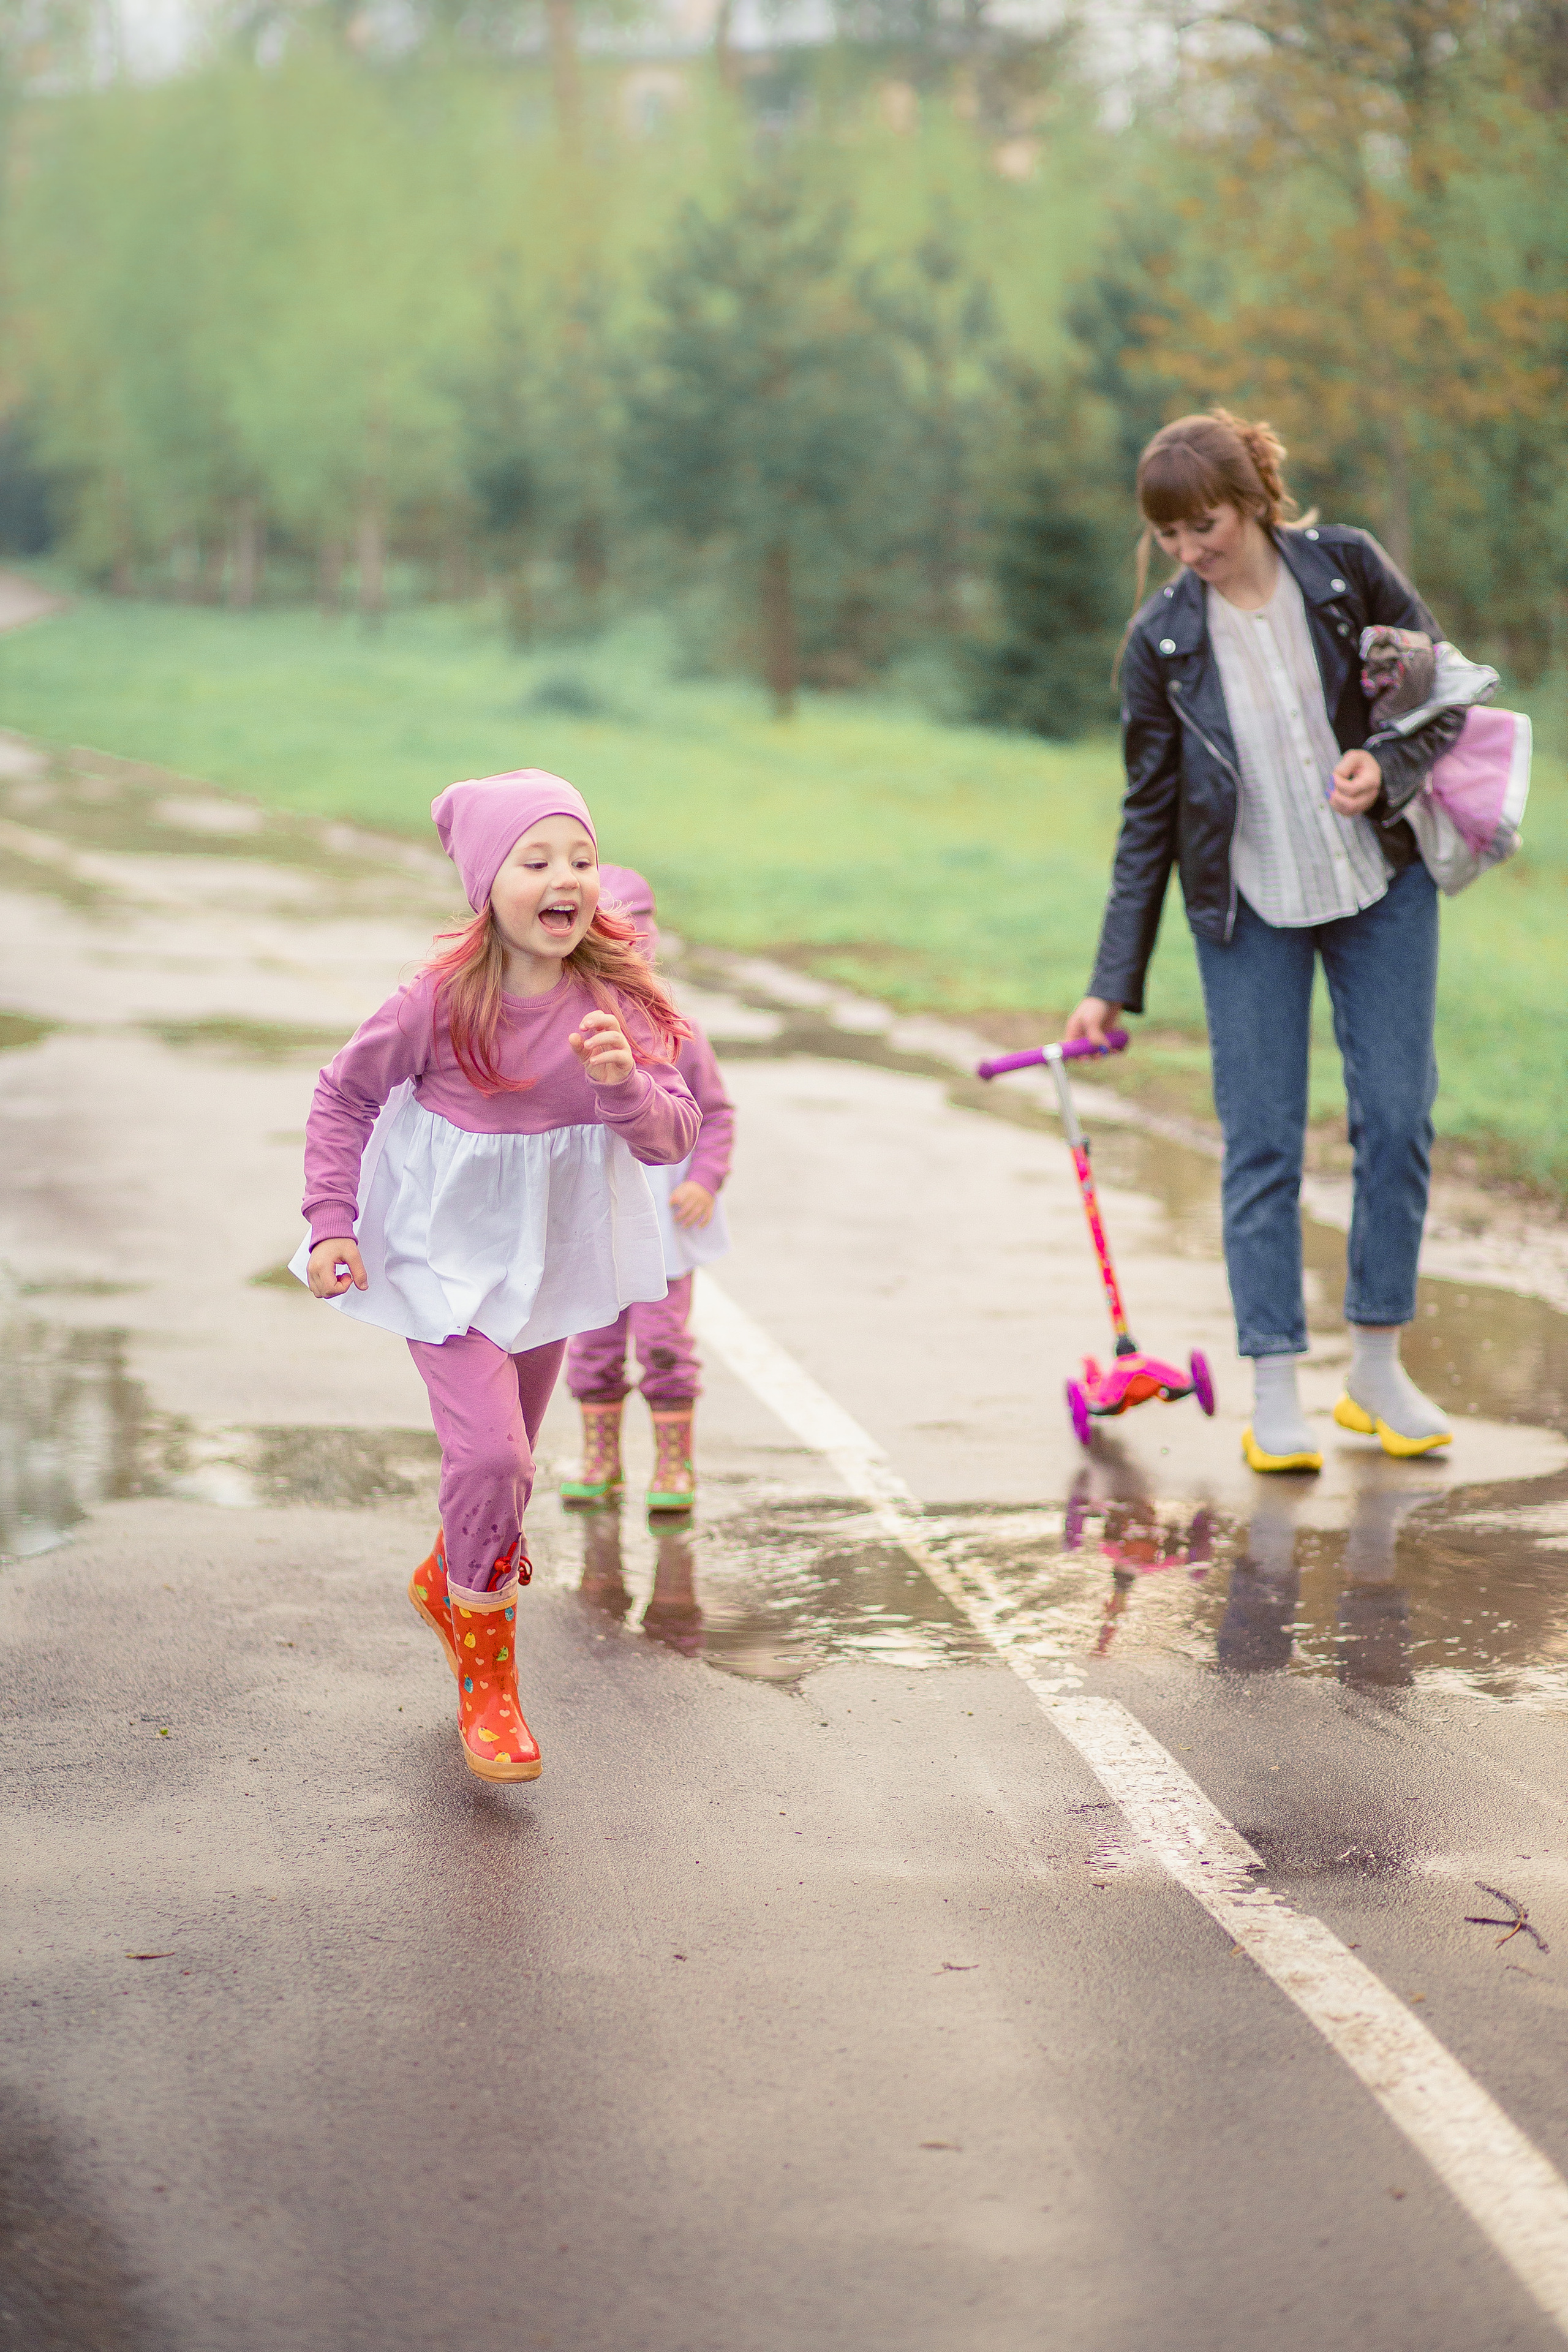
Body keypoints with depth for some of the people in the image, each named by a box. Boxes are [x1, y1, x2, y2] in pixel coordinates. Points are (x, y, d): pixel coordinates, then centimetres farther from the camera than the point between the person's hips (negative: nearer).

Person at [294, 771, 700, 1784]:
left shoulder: (618, 1004, -14)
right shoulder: (443, 1001, -20)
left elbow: (674, 1138, -18)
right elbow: (345, 1098, -6)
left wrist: (625, 1083, -38)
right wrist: (332, 1224, -10)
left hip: (550, 1261, 4)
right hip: (446, 1254, -4)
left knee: (509, 1461, 18)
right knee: (490, 1450, -17)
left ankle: (450, 1582, 51)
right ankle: (486, 1674, 2)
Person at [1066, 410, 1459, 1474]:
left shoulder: (1346, 568, -7)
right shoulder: (1162, 638, -6)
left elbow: (1447, 691, 4)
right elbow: (1148, 813, -1)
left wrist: (1391, 767, -18)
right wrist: (1115, 982, -3)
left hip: (1383, 884, 1)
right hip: (1248, 907, 0)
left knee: (1398, 1118, 0)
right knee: (1261, 1141, -4)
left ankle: (1378, 1370, 13)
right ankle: (1277, 1396, 2)